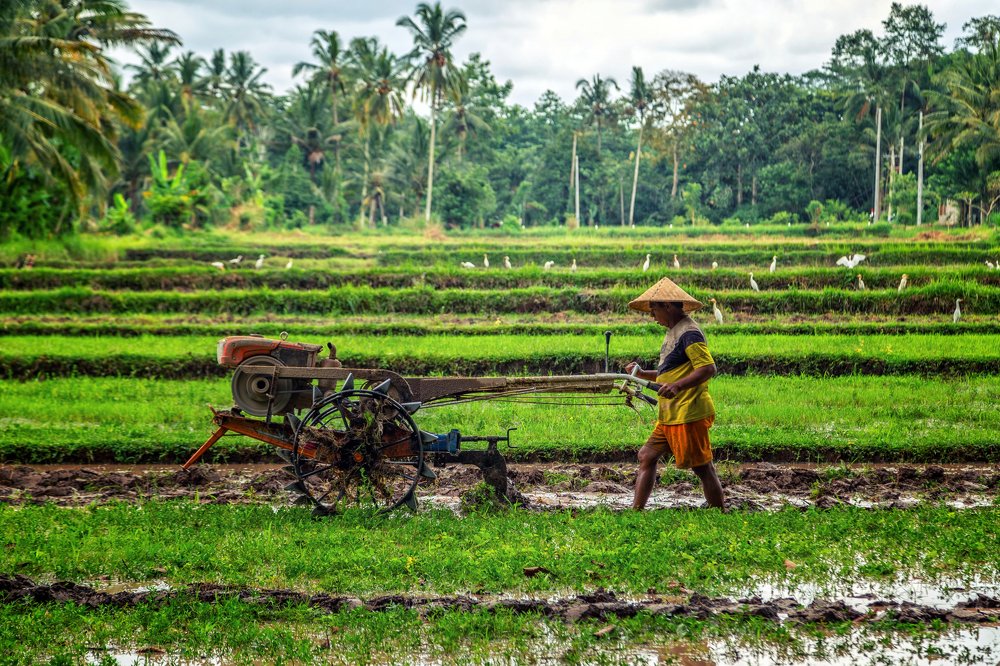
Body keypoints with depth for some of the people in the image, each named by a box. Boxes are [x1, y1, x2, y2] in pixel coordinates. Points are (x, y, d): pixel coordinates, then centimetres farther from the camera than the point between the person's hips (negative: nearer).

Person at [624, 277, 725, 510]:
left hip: (688, 414, -10)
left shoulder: (689, 333, -14)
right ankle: (636, 510, 12)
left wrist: (678, 385, -32)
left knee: (702, 467, -4)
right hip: (669, 415, 10)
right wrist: (642, 374, 14)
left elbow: (708, 368, -23)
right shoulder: (673, 332, 17)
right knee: (647, 456, 8)